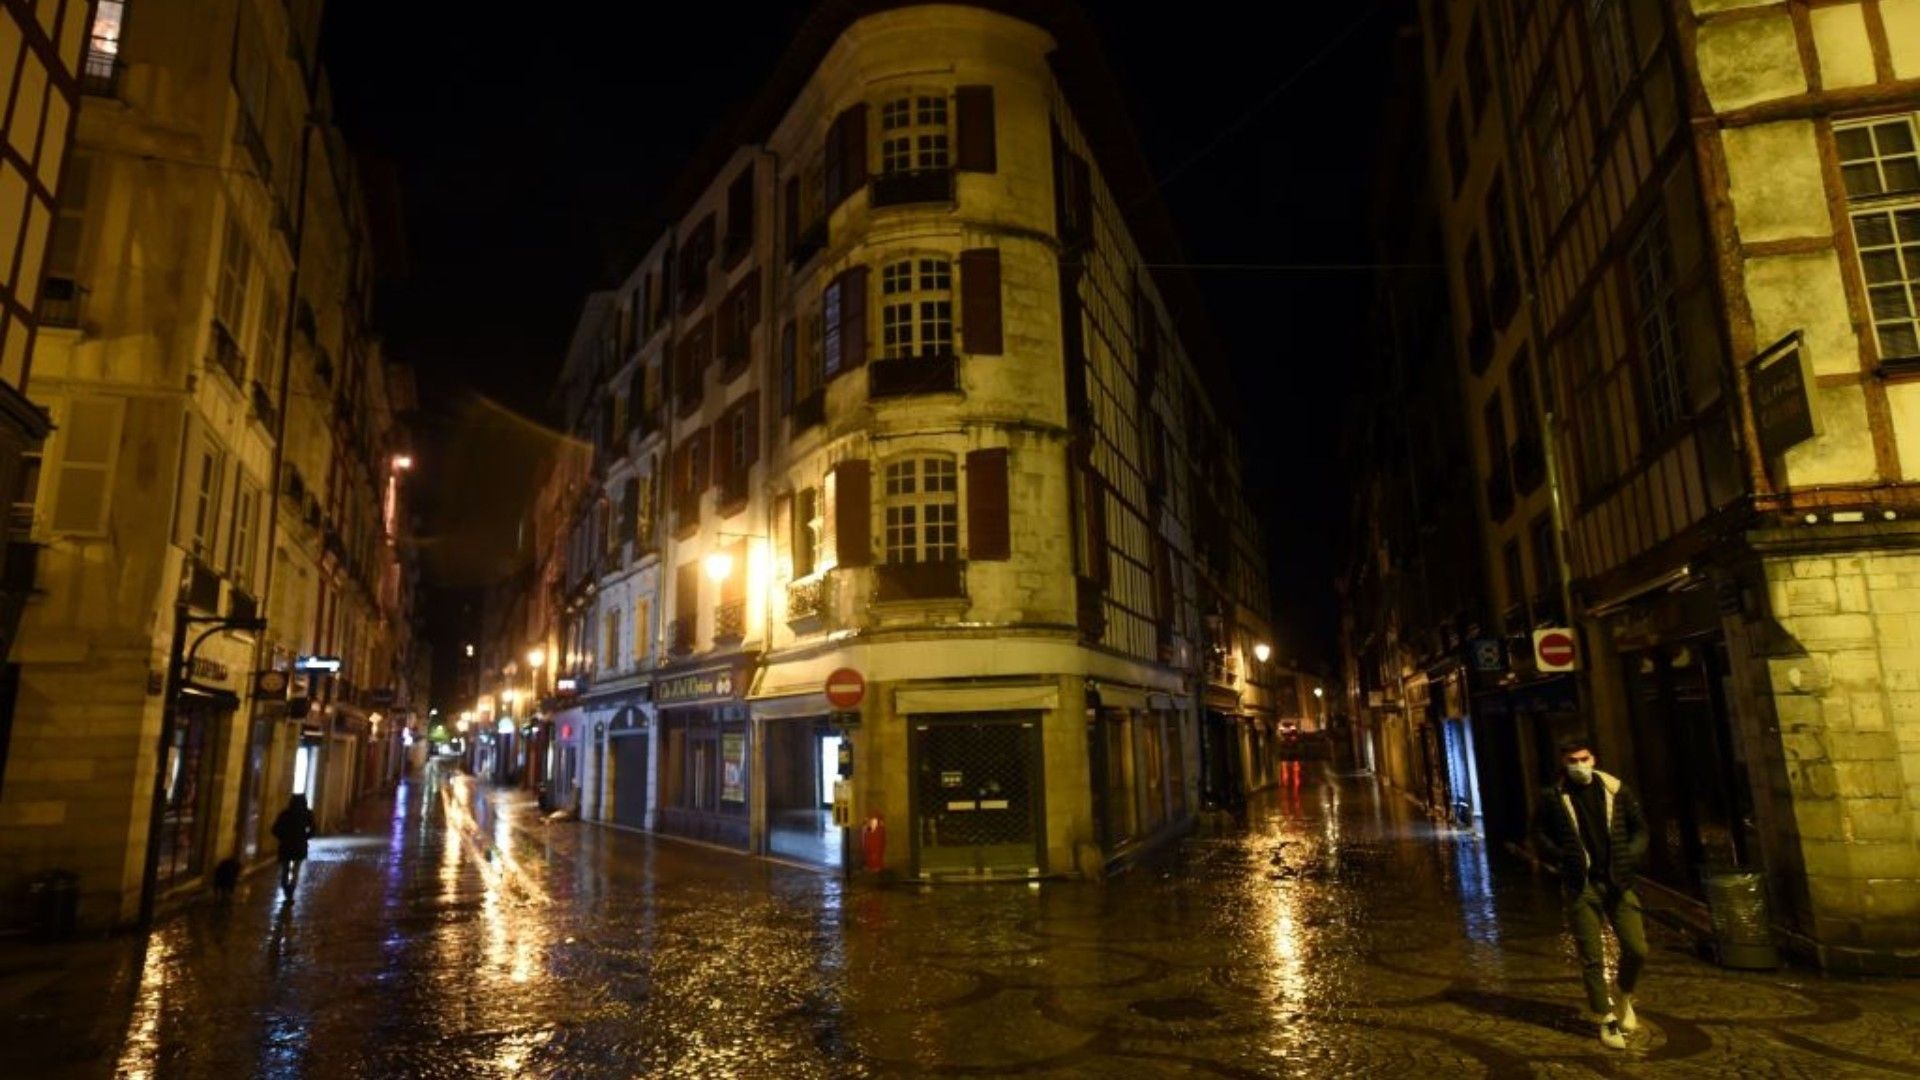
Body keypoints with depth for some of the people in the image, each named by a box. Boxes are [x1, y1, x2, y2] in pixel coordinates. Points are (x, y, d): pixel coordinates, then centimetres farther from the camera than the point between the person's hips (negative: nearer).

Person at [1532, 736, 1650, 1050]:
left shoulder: (1615, 789, 1)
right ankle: (1606, 1020, 17)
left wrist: (1631, 856, -8)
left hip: (1617, 882, 2)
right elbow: (1539, 835, 4)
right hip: (1580, 886, -2)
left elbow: (1639, 828, 8)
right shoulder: (1553, 798, -4)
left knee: (1637, 949, 2)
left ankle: (1624, 999, 31)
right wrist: (1563, 859, -11)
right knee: (1592, 958, 2)